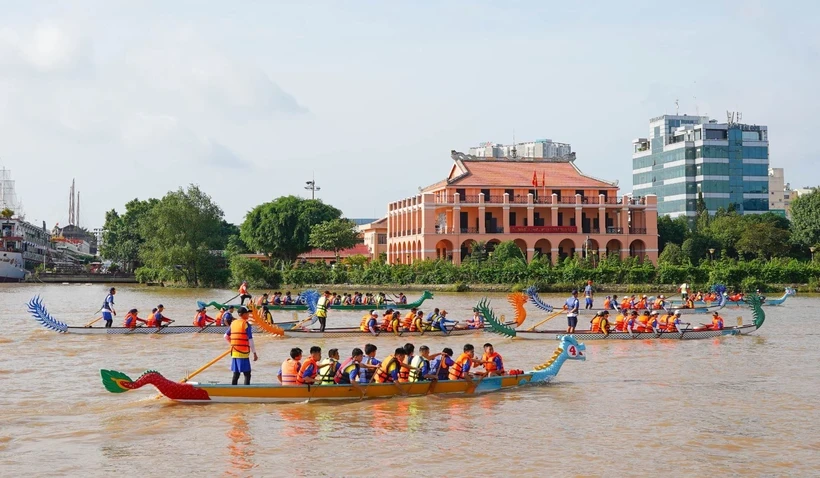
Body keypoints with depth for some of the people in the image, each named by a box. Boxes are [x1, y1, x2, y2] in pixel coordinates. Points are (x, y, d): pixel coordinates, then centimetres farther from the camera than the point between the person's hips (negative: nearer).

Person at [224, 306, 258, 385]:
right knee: (247, 375, -4)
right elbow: (250, 340, -12)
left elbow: (226, 336, 20)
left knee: (236, 374, 12)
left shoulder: (233, 323, 10)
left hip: (234, 353, 7)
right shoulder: (246, 324, -9)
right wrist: (254, 353, -8)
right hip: (243, 353, -7)